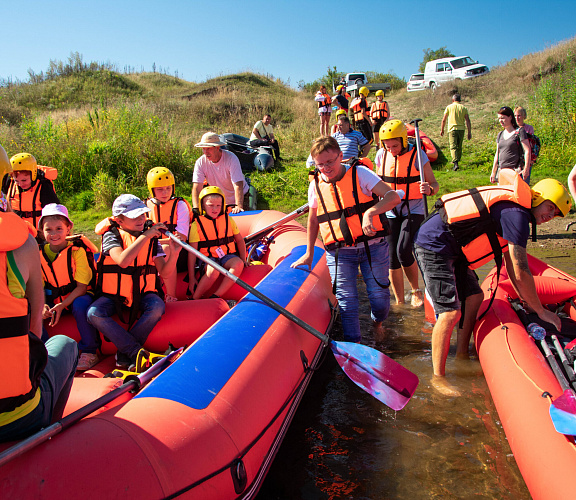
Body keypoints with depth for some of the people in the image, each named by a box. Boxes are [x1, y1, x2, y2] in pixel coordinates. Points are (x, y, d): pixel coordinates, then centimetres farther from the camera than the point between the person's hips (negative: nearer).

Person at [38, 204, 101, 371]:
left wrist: (62, 306, -29)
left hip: (79, 295, -4)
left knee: (80, 305, -37)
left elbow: (81, 287, -17)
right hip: (53, 299, 5)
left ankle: (89, 352, -21)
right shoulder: (39, 253, -2)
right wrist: (43, 305, -17)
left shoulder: (77, 250, -16)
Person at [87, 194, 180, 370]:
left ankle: (124, 355, -17)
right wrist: (145, 236, -27)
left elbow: (163, 272, -2)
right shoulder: (112, 236, -6)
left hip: (143, 292, 2)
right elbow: (122, 261, -28)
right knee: (94, 313, -28)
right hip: (113, 293, -1)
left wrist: (173, 254, -21)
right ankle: (137, 352, -25)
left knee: (157, 307, -30)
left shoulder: (152, 237, 3)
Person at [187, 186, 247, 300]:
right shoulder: (196, 225, -2)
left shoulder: (228, 220, 7)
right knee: (213, 270, -36)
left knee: (238, 264, -31)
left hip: (228, 256, 3)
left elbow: (240, 240, 16)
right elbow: (192, 252, -3)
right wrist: (192, 277, -7)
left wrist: (243, 260, 1)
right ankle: (194, 299, -16)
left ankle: (216, 296, -28)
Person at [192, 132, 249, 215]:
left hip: (239, 198, -3)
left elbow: (238, 186, -34)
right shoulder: (200, 162, -16)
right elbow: (197, 188, -21)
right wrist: (196, 208, -38)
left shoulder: (231, 158, -25)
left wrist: (239, 206, -47)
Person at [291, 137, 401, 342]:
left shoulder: (360, 174, -8)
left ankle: (378, 324, 35)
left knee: (379, 295, 2)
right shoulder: (316, 185, 3)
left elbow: (393, 197, -18)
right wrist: (309, 253, 19)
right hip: (339, 252, 2)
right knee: (346, 299, -3)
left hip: (373, 247, -2)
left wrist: (369, 212, -36)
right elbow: (313, 220, 16)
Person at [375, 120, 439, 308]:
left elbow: (434, 184, -7)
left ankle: (416, 290, 8)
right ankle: (399, 303, 15)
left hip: (414, 212, -4)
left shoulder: (417, 155, -11)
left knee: (403, 252, -19)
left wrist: (429, 189, -30)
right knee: (392, 259, 1)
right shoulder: (381, 155, 0)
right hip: (390, 213, 4)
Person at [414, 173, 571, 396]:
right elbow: (521, 273, -17)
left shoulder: (512, 209, 16)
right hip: (433, 246, -11)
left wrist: (525, 299, 26)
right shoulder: (517, 215, -16)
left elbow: (510, 260, 24)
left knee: (474, 296, 15)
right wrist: (541, 311, -5)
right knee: (450, 312, -13)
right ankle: (438, 377, -3)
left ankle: (462, 355, 28)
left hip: (451, 249, 11)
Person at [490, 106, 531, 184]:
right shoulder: (500, 134, 16)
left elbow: (527, 151, -7)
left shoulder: (519, 132, -2)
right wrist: (493, 172, 20)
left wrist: (526, 169, -14)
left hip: (516, 172, -5)